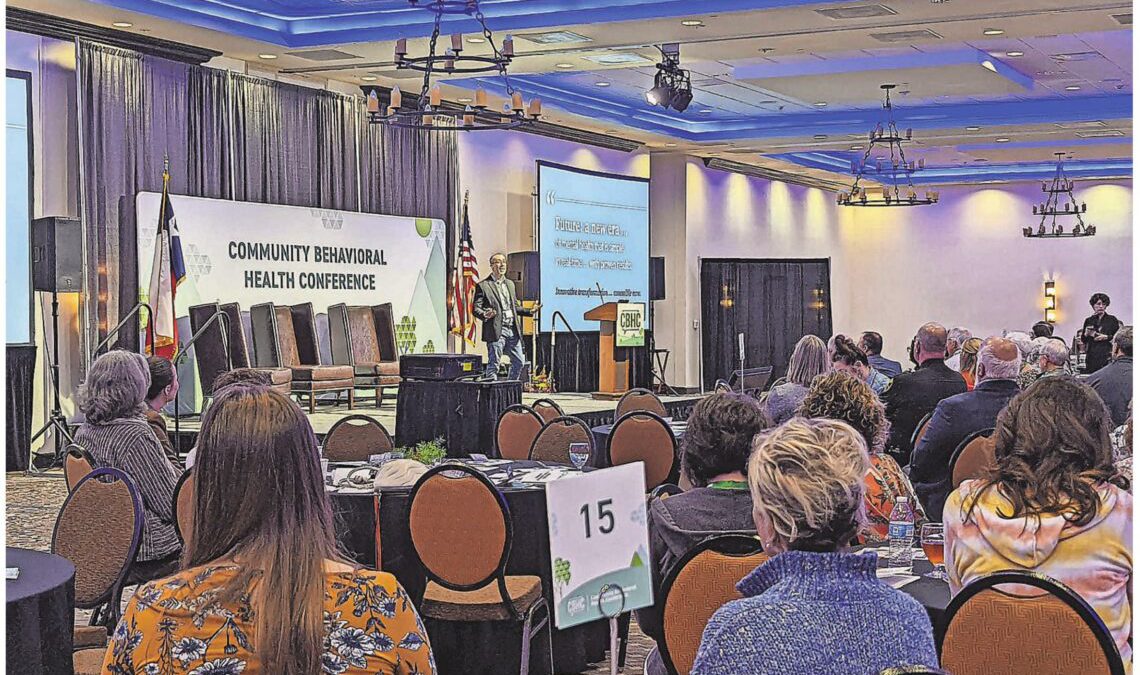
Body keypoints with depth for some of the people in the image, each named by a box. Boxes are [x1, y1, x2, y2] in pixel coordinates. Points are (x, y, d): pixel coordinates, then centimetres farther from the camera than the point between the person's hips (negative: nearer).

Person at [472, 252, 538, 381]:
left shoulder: (510, 284, 20)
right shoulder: (483, 286, -2)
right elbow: (475, 308, -7)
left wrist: (529, 311, 12)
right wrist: (485, 315, -27)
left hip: (513, 330, 7)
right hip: (496, 331, -7)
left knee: (519, 362, 9)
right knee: (493, 364, -5)